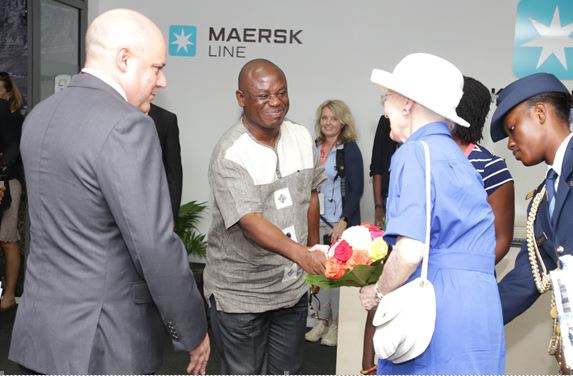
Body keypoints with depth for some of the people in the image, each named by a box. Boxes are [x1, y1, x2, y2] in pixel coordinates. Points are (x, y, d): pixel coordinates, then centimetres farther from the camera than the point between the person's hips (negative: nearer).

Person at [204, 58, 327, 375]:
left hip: (293, 286, 6)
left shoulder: (302, 137, 0)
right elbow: (250, 222, -31)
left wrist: (315, 249, 12)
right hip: (240, 293, -5)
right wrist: (300, 254, -44)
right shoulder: (229, 155, -20)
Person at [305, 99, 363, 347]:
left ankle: (337, 323, 13)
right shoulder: (315, 147, 9)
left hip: (341, 222, -5)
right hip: (317, 221, 5)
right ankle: (322, 320, 22)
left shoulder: (349, 149, -6)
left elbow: (357, 189, -9)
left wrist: (343, 222, -15)